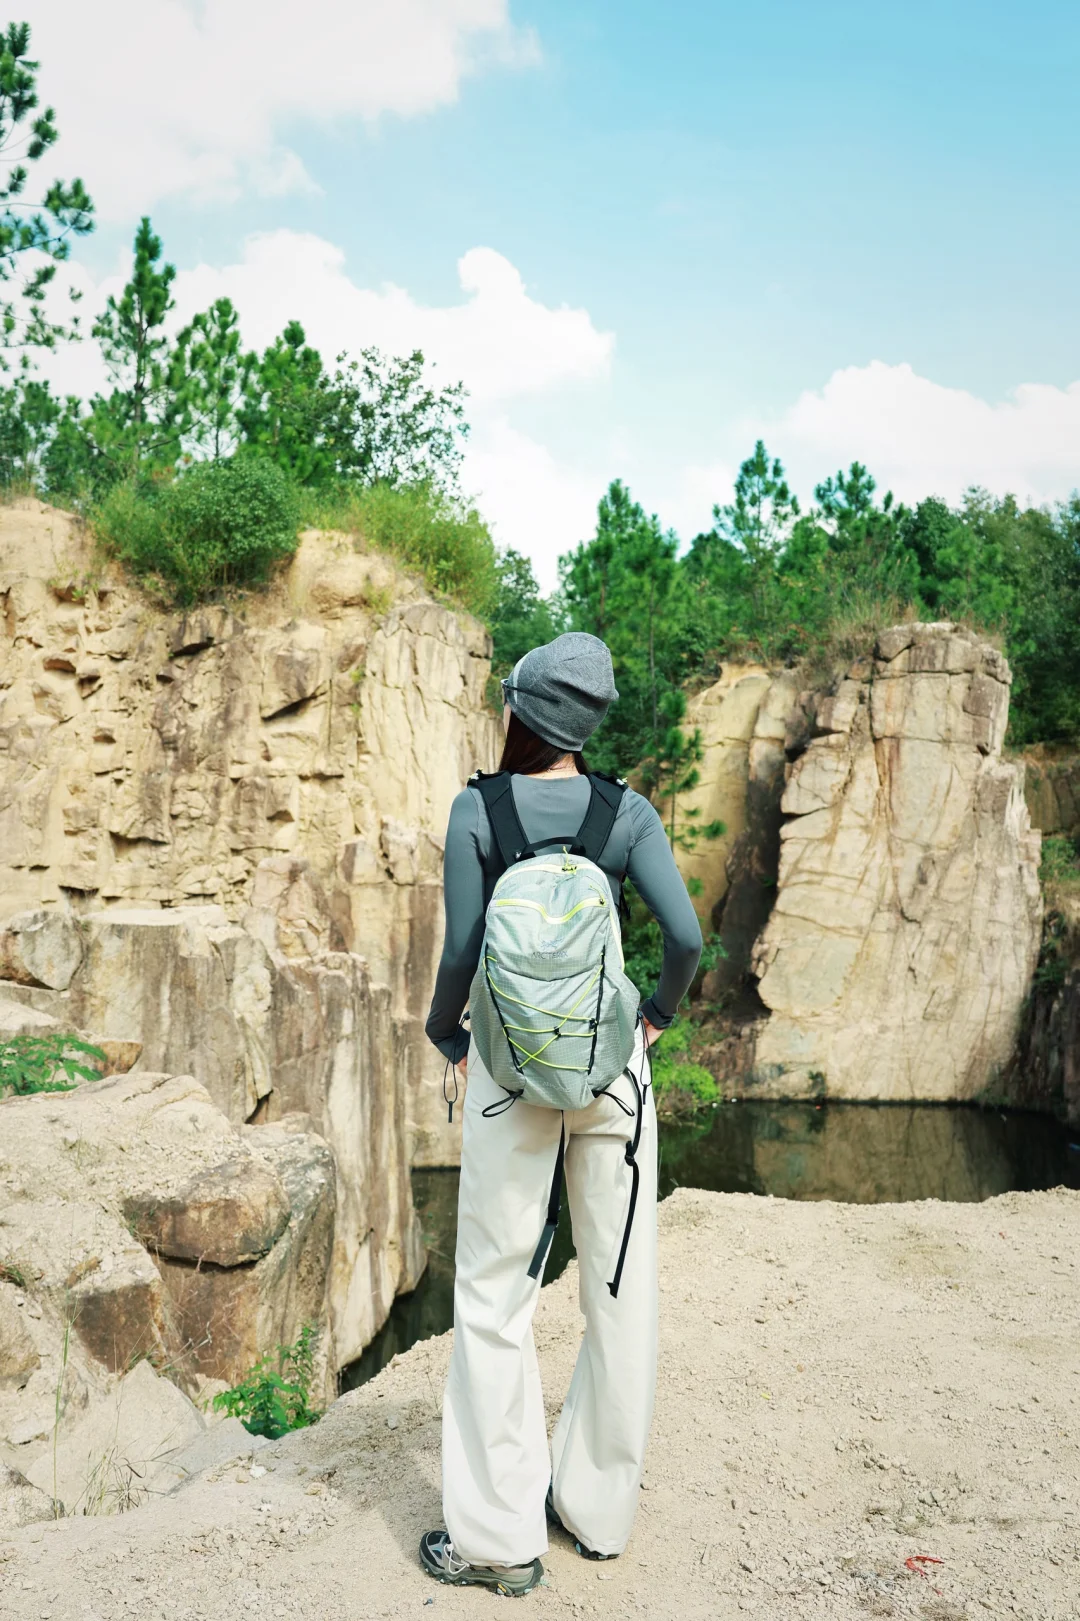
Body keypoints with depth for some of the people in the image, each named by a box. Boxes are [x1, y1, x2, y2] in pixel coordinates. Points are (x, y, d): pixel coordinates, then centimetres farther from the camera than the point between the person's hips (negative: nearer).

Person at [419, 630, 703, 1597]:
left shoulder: (477, 810, -8)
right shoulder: (628, 813, -3)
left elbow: (462, 950, -10)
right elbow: (687, 939, -11)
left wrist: (444, 1030, 8)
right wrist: (657, 1014, 8)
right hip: (611, 1063, 2)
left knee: (494, 1293, 10)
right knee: (621, 1285, 15)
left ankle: (500, 1538, 17)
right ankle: (600, 1510, 29)